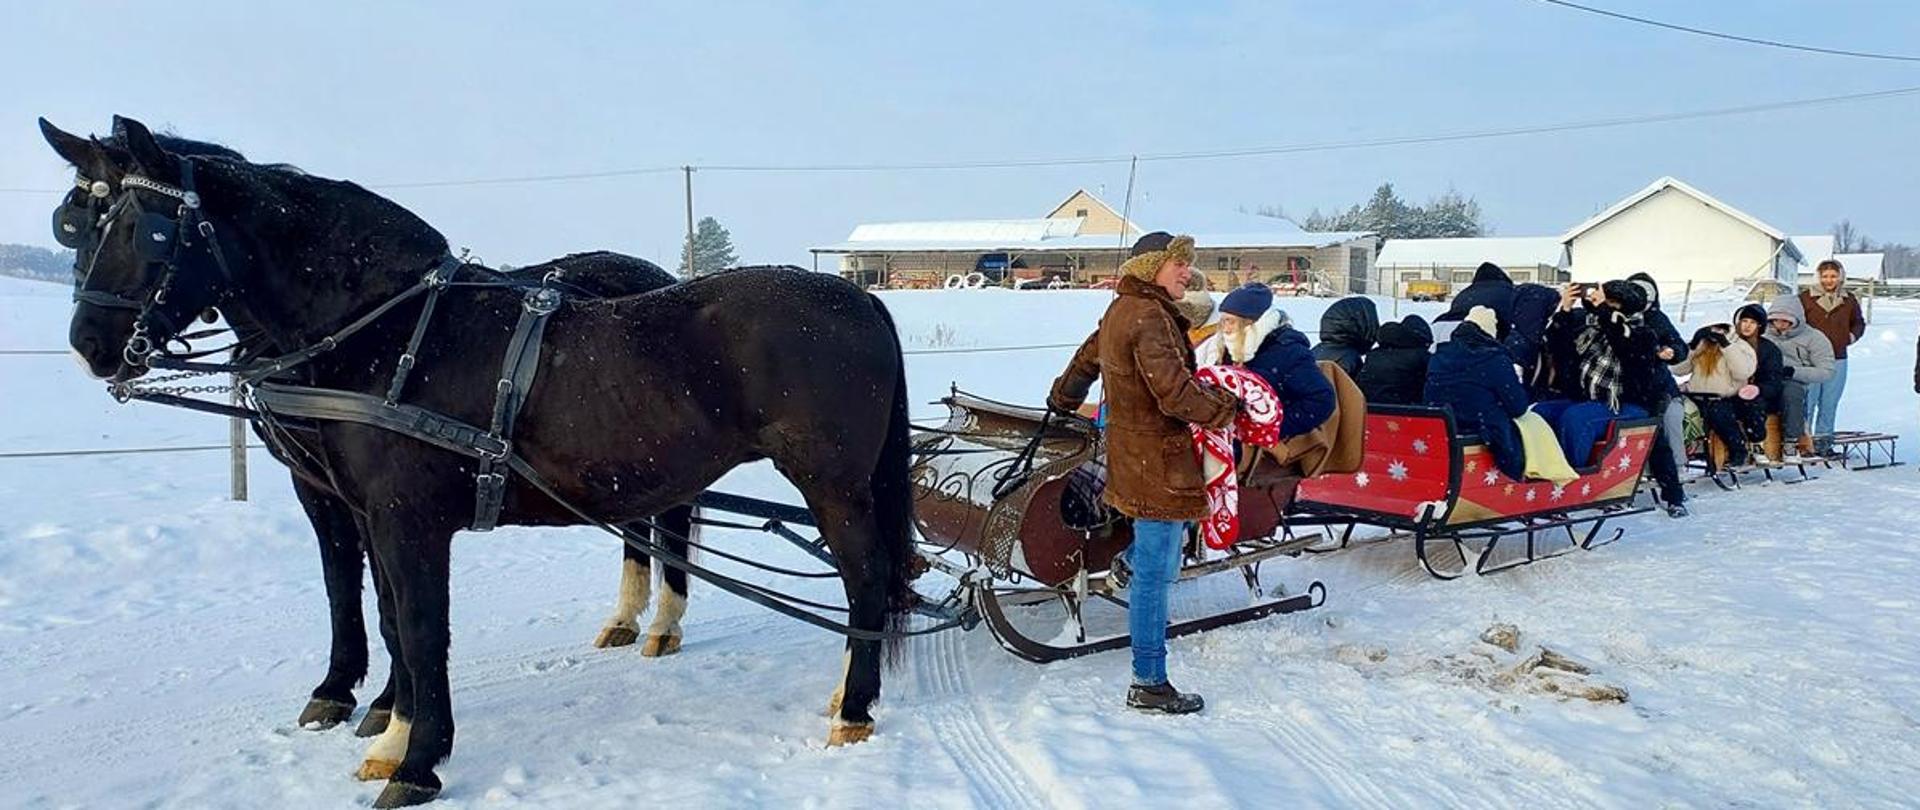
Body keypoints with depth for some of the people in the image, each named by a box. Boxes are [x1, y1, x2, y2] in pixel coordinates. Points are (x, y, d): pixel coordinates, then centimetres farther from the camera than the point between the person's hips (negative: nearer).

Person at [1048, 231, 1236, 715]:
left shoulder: (1121, 310, 12)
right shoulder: (1150, 317, -18)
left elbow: (1086, 359, 28)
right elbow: (1174, 392, -26)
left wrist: (1063, 400, 43)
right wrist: (1226, 411, -14)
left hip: (1131, 452, 10)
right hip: (1157, 461, -10)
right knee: (1156, 571, -3)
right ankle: (1149, 685, 4)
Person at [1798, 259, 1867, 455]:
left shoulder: (1849, 300, 9)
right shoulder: (1806, 297, -3)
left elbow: (1859, 323, 23)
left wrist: (1851, 336, 7)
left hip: (1838, 360, 4)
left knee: (1830, 404, 9)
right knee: (1807, 402, -5)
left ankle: (1823, 440, 17)